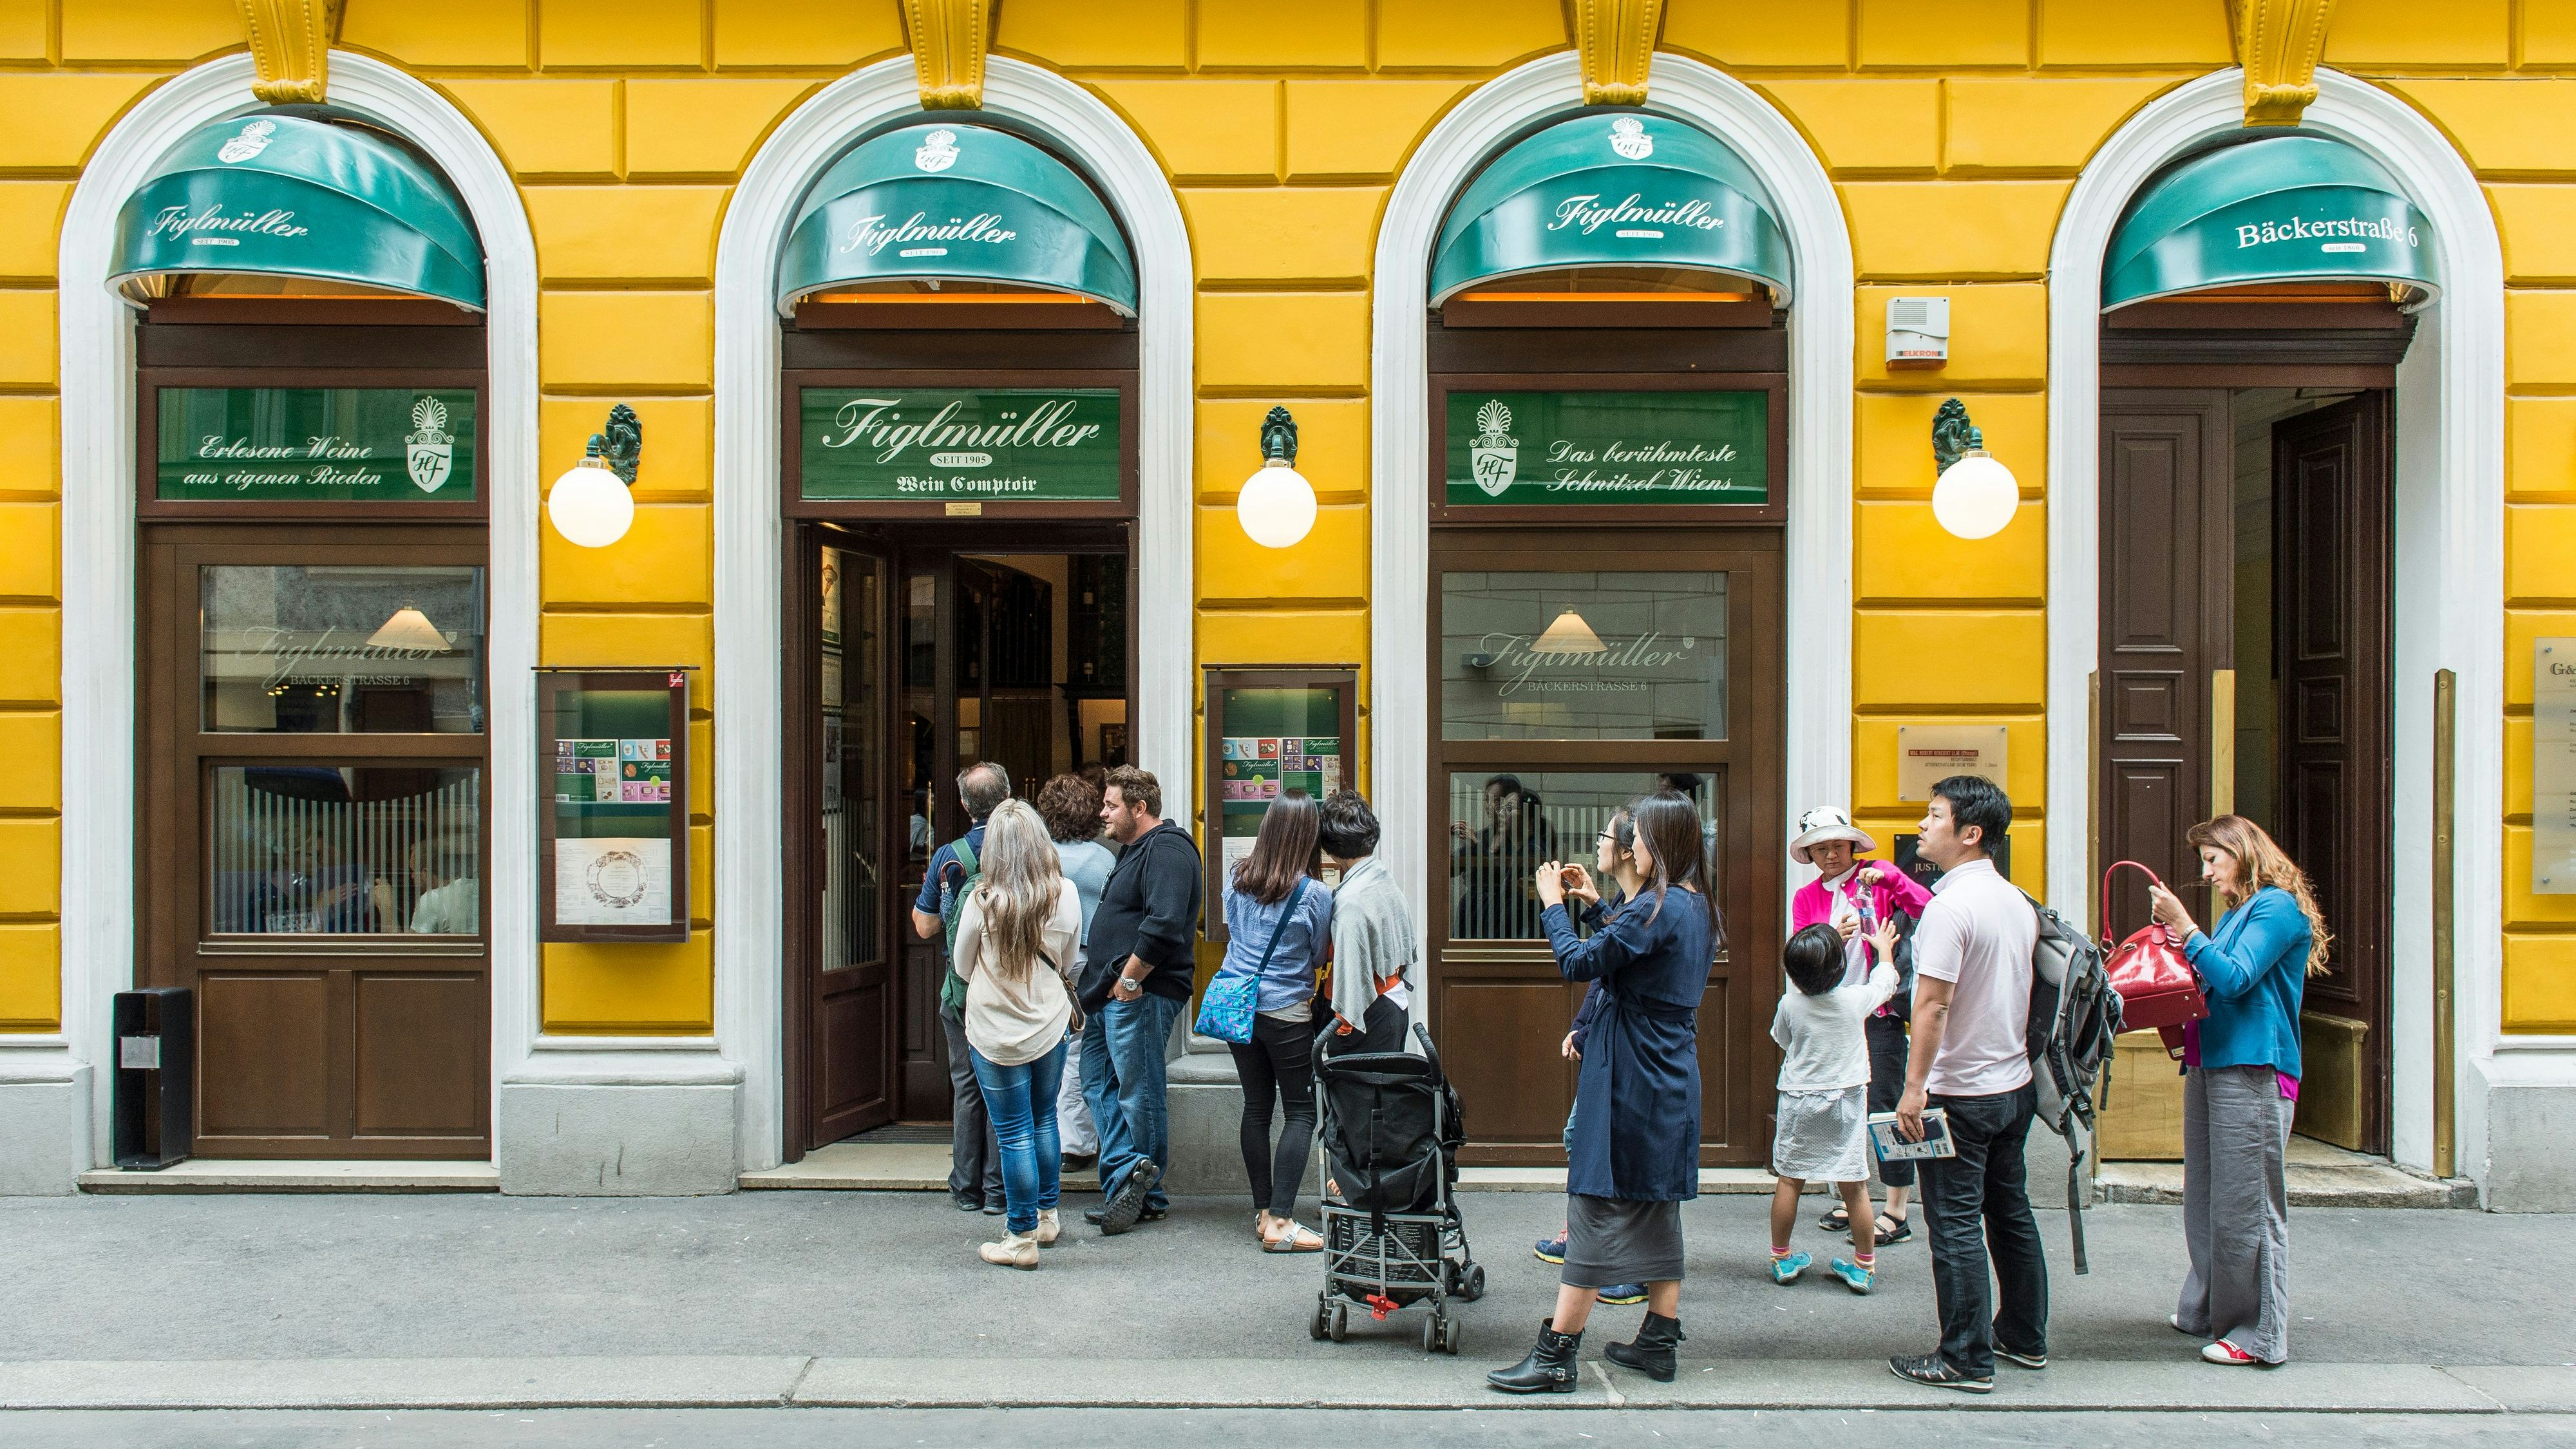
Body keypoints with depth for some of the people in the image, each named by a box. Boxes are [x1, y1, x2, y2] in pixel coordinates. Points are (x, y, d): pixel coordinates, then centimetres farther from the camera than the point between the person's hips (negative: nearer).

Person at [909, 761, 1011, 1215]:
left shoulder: (947, 858, -3)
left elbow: (925, 927, 4)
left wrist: (924, 889, 22)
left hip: (962, 990, 1)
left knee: (966, 1087, 10)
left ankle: (967, 1189, 14)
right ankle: (997, 1190, 6)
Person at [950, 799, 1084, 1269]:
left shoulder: (983, 902, -18)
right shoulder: (1066, 895, -11)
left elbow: (963, 968, -3)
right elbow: (1067, 964, 3)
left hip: (996, 1032, -3)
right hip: (1050, 1023, 3)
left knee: (1013, 1133, 4)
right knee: (1043, 1120, 21)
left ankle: (1022, 1237, 11)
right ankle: (1046, 1216, 33)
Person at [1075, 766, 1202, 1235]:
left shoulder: (1167, 850, -14)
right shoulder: (1134, 849, 20)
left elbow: (1164, 924, -27)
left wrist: (1130, 979, -21)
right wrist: (1101, 984, 18)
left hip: (1141, 995, -11)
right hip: (1112, 993, 11)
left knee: (1139, 1095, -4)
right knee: (1099, 1084, 9)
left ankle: (1148, 1196, 5)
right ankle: (1128, 1173, 7)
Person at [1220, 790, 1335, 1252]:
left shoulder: (1239, 878, -1)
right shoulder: (1315, 894, -14)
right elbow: (1319, 956, 1)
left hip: (1237, 1003, 5)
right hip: (1288, 1012, -5)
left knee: (1256, 1105, 14)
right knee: (1301, 1112, 4)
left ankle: (1263, 1211, 19)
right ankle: (1280, 1222, -4)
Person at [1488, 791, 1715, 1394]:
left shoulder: (1657, 907, -19)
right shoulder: (1698, 907, 9)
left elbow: (1579, 963, -18)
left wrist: (1553, 904, -5)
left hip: (1628, 1079, -9)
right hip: (1672, 1081, 9)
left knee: (1598, 1206, -6)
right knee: (1658, 1206, 14)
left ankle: (1556, 1355, -2)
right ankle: (1659, 1342, 20)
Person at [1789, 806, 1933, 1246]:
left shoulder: (1877, 877, 0)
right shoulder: (1806, 898, 9)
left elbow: (1927, 910, -14)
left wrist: (1889, 877, -24)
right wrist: (1834, 940, -17)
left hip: (1879, 1011, -5)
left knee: (1885, 1104, -7)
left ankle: (1897, 1213, -2)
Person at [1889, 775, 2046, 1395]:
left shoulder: (1952, 906, -19)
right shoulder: (2017, 901, 8)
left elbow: (1933, 1005, -23)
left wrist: (1914, 1087, -20)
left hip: (1961, 1093, -9)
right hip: (2015, 1086, 9)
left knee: (1956, 1225, -1)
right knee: (2011, 1211, 18)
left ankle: (1966, 1360, 4)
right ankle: (2025, 1338, 29)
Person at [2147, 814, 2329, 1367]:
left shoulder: (2278, 907, -7)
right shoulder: (2236, 913, 19)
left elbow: (2235, 980, -17)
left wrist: (2184, 929, -17)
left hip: (2251, 1072, -9)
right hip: (2209, 1065, 9)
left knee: (2246, 1206, -6)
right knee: (2205, 1200, 13)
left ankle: (2258, 1332, 0)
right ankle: (2209, 1311, 23)